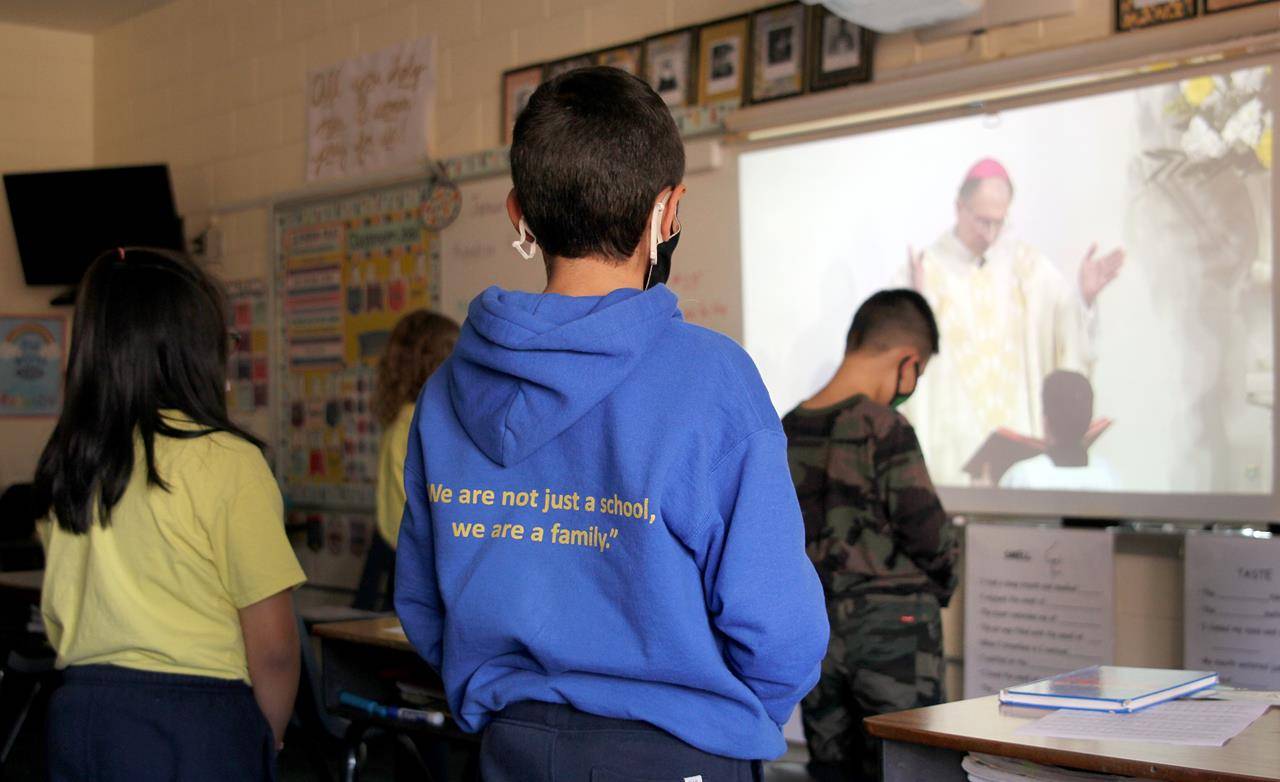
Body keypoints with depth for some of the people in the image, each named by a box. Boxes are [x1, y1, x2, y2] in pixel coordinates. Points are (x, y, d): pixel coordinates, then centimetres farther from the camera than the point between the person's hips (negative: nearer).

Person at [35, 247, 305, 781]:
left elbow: (56, 622, 13)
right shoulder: (225, 461, -12)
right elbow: (272, 644, -12)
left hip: (78, 716, 6)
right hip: (194, 722, -6)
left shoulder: (63, 464, 5)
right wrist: (269, 738, 3)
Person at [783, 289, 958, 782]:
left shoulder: (788, 432, 6)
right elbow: (926, 531, -13)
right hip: (892, 624, -6)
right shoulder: (882, 427, -14)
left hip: (813, 626, 6)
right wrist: (941, 587, 5)